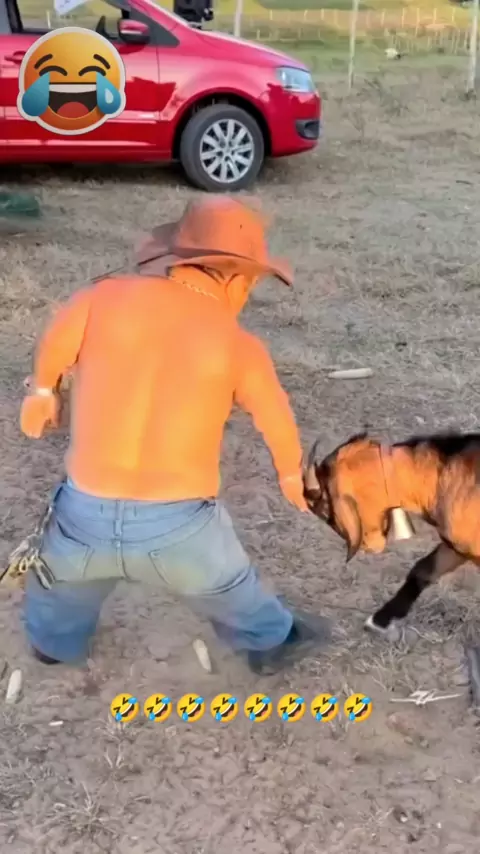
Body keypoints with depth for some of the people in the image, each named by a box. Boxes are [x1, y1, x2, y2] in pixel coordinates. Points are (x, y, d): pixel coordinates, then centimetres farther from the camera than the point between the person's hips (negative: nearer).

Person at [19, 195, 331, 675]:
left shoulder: (105, 297, -6)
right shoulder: (239, 346, -5)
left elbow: (52, 352, 8)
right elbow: (276, 420, 8)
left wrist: (41, 393, 31)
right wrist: (291, 474, 30)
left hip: (87, 513, 1)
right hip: (179, 523, -1)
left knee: (66, 572, 35)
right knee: (223, 586, 30)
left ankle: (57, 643, 59)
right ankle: (271, 643, 54)